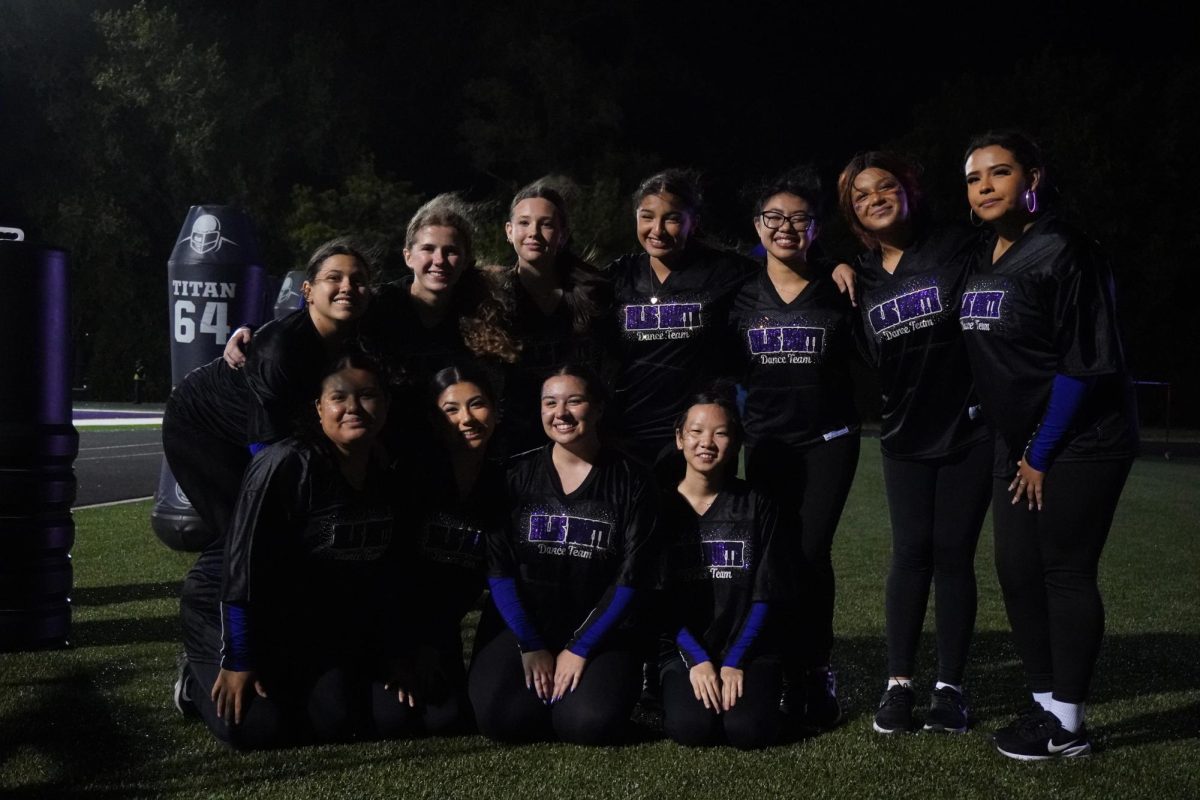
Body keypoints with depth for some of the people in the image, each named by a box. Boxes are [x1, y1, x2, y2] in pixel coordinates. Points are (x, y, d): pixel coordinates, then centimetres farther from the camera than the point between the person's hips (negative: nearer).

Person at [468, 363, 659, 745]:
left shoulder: (632, 482, -3)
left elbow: (630, 579, -6)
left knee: (589, 724, -25)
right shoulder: (517, 475, 1)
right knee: (497, 718, -22)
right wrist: (530, 645, -10)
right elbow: (498, 568, -2)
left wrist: (579, 649, -11)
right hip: (520, 625, 1)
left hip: (600, 631, -1)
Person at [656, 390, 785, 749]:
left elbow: (764, 595, 0)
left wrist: (735, 662, -10)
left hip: (747, 646, 1)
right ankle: (676, 689, 7)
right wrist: (696, 660, -11)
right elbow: (658, 596, -2)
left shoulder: (756, 506, 2)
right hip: (683, 648, 0)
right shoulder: (660, 505, 2)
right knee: (690, 727, -26)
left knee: (748, 730, -24)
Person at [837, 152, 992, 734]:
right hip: (905, 438, 3)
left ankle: (949, 686, 10)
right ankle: (899, 682, 9)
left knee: (953, 554, 0)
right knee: (911, 554, 2)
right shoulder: (859, 277, 6)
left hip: (967, 429, -3)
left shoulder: (956, 248, -7)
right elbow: (865, 361, 10)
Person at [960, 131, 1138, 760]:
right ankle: (1046, 703, 21)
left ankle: (1067, 725, 7)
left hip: (1080, 443, -8)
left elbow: (1085, 362, -18)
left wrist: (1042, 454, -16)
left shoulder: (1063, 252, -16)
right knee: (1017, 569, 7)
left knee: (1065, 572, -4)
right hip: (1019, 444, 8)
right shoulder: (980, 259, 8)